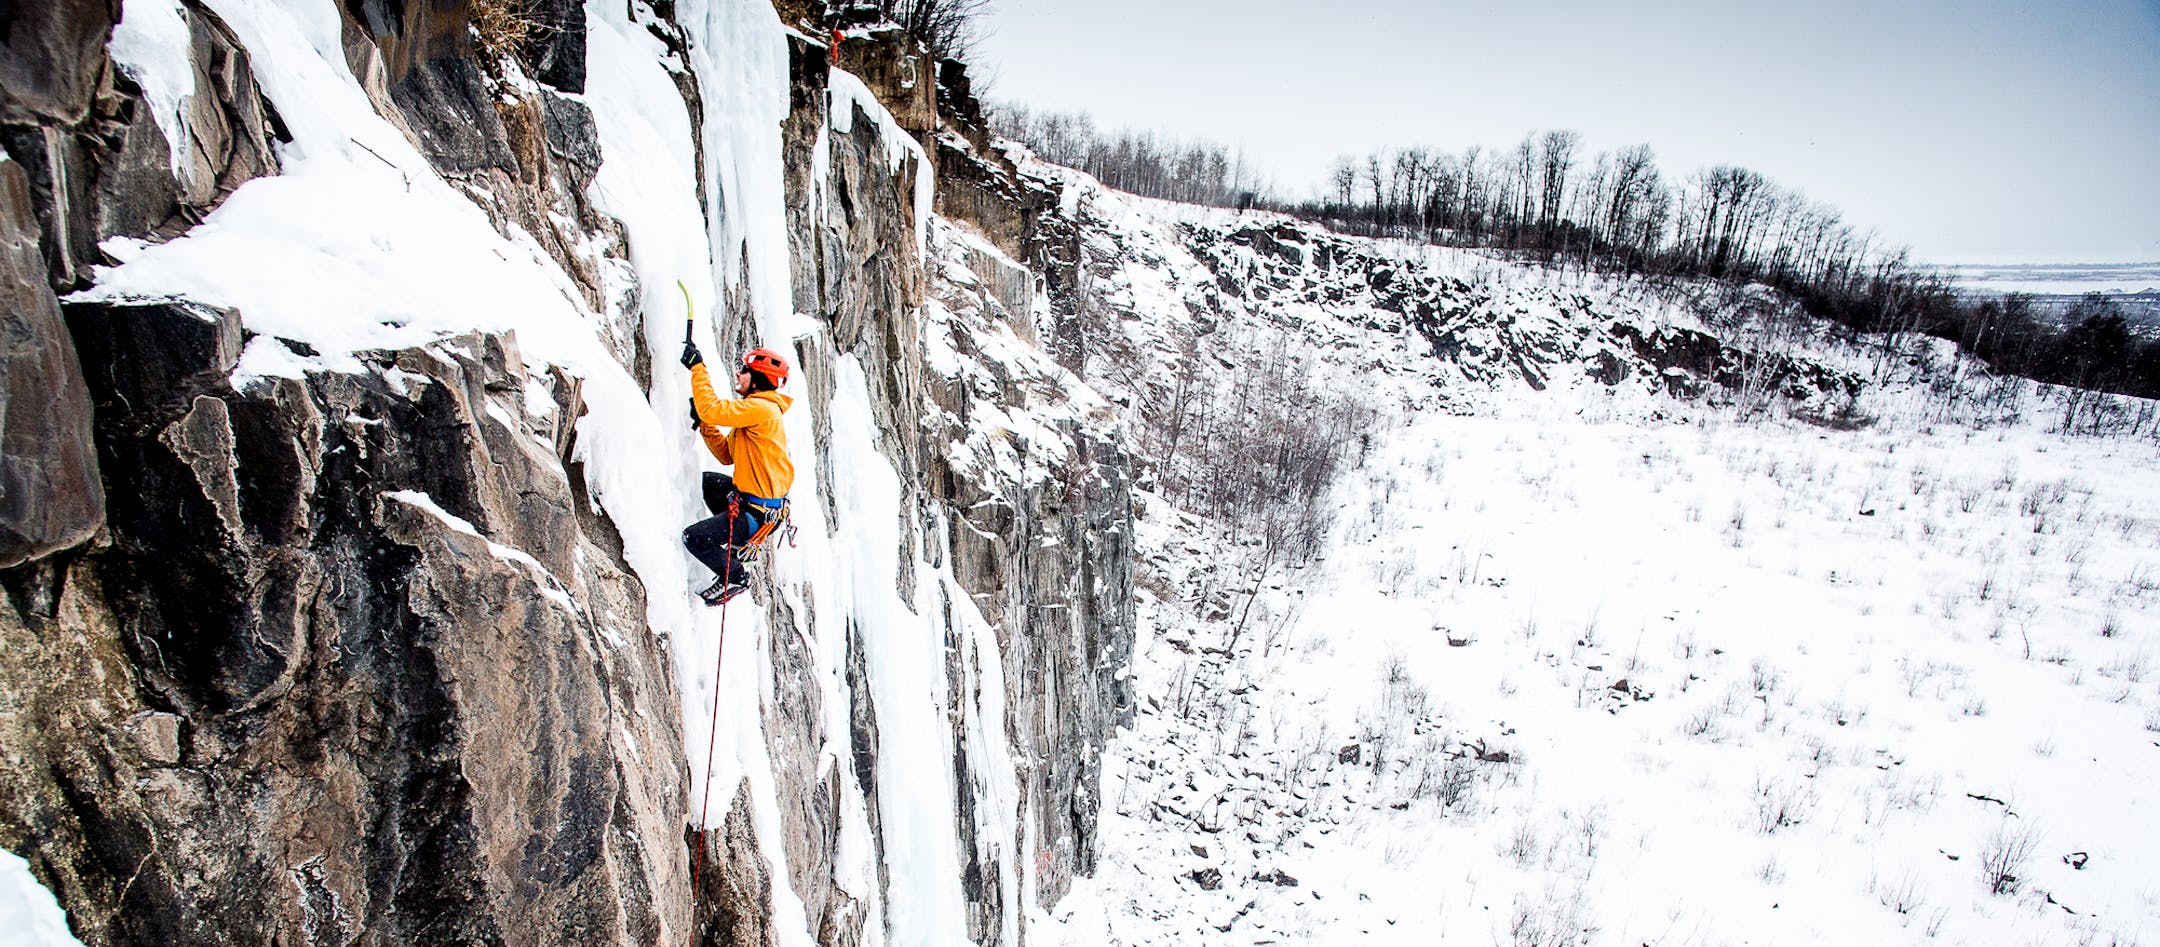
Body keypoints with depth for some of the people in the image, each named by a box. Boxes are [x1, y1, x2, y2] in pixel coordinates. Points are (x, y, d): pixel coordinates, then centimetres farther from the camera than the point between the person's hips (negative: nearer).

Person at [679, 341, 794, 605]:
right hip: (749, 495, 11)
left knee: (694, 537, -13)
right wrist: (704, 423, 3)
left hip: (758, 513, -11)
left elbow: (713, 409, -30)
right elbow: (727, 455, 14)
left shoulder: (761, 408, -20)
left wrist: (697, 367, -20)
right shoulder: (754, 410, 12)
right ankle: (738, 541, 28)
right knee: (706, 480, 29)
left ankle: (735, 577, 9)